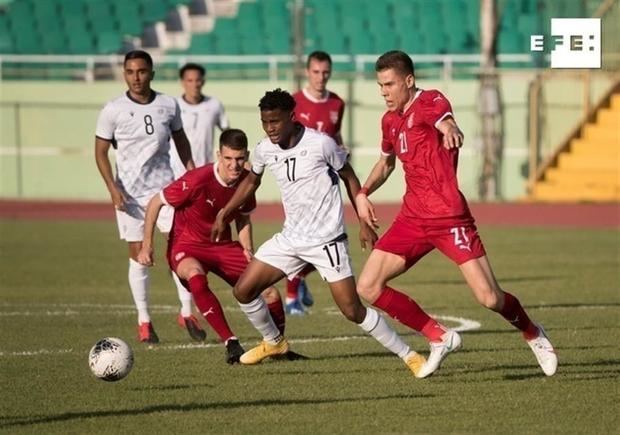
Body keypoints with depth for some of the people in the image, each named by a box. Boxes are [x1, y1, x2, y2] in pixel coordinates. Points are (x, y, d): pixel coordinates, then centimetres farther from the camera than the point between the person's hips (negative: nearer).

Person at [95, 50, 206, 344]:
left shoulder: (168, 105, 2)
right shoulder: (113, 111, -6)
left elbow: (180, 140, 17)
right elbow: (101, 151, -2)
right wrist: (113, 188, -12)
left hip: (165, 187, 2)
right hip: (130, 192, -2)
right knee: (138, 255, 0)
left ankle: (187, 313, 3)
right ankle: (143, 321, 10)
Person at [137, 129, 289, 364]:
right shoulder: (198, 180, -25)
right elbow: (155, 203, -13)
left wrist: (248, 250, -3)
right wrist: (147, 246, -16)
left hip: (223, 246, 5)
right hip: (187, 246, -5)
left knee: (269, 293, -6)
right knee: (195, 275, -41)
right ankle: (231, 343, -35)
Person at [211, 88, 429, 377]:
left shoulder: (320, 144, -15)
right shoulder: (264, 150, 0)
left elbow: (349, 177, -1)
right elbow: (251, 182, 22)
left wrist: (364, 222, -1)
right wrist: (224, 215, 22)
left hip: (327, 240, -6)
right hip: (290, 238, 6)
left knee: (352, 310, -12)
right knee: (243, 291, 1)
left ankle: (408, 356, 0)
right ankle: (273, 342, 26)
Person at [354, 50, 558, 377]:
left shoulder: (430, 102, -9)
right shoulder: (390, 120, 14)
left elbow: (446, 122, -34)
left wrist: (450, 130, -59)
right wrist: (363, 193, 16)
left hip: (449, 218, -7)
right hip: (412, 220, 7)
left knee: (490, 299, -12)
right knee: (368, 287, -6)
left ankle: (533, 335, 21)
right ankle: (440, 338, 7)